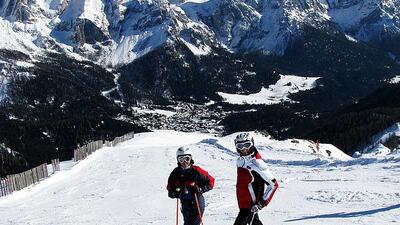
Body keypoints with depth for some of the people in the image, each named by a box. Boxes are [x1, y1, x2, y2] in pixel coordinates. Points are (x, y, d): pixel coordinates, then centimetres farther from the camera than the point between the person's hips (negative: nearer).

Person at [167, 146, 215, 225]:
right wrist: (175, 193, -13)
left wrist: (200, 189, -17)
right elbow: (170, 190, 9)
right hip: (185, 203, 5)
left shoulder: (196, 171, -11)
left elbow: (210, 181, -4)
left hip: (197, 202, -4)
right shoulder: (175, 173, 2)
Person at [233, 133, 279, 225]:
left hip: (250, 205, -9)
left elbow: (273, 184, -20)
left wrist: (261, 202, -19)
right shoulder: (241, 160, 3)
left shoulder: (256, 163, -23)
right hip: (243, 202, 9)